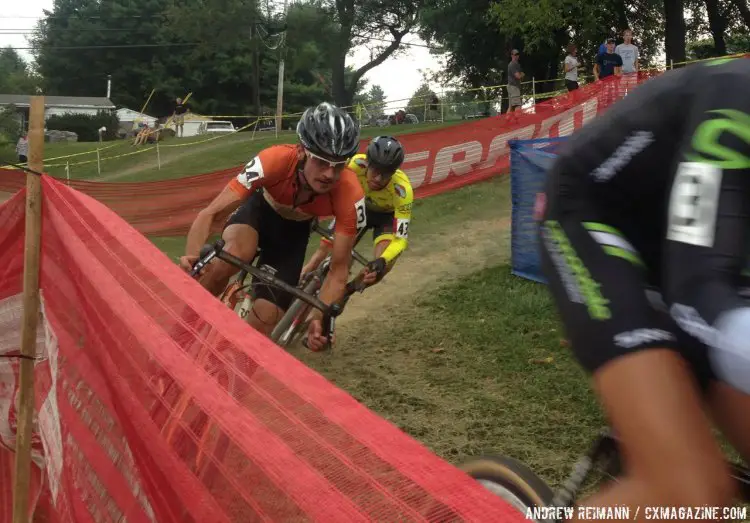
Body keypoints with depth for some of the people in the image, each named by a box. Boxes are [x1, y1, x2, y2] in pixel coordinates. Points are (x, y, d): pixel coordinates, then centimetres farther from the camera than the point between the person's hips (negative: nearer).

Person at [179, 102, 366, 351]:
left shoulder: (350, 194, -36)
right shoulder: (276, 160, -39)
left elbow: (338, 269, -28)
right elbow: (210, 214, -36)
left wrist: (319, 317, -43)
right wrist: (191, 258, -54)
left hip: (293, 229, 1)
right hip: (260, 208, -1)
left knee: (265, 321, -12)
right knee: (235, 253, -36)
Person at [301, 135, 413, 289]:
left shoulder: (402, 190, -39)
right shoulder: (356, 164, -37)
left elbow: (400, 239, -38)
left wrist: (382, 261, -56)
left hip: (388, 215, -2)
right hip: (361, 206, 2)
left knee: (380, 267, -24)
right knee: (327, 246, -13)